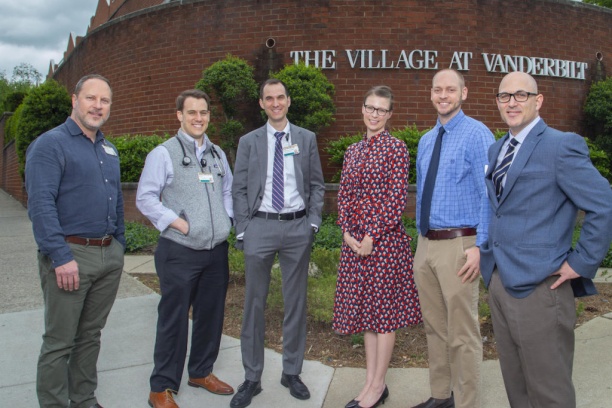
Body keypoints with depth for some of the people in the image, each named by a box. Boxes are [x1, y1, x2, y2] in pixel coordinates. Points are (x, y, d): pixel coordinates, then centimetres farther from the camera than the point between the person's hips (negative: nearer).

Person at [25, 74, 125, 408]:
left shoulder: (109, 150, 15)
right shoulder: (50, 145, -8)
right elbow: (40, 205, -17)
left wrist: (119, 245, 15)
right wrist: (61, 257, -22)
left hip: (110, 256, 7)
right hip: (70, 255, -7)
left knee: (91, 335, 17)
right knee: (59, 342, 4)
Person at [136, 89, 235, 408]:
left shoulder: (218, 154, 12)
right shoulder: (163, 153, -5)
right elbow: (145, 198, -8)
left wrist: (227, 218, 5)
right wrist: (178, 223, -14)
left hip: (216, 251, 6)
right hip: (180, 253, -5)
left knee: (211, 315, 15)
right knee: (174, 319, 2)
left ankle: (201, 372, 35)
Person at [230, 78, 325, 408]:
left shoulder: (306, 139, 8)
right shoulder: (248, 142, 6)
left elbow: (316, 185, 9)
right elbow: (239, 189, 4)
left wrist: (313, 221, -1)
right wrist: (242, 230, -3)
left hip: (298, 226, 1)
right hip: (261, 226, -1)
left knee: (296, 301, 9)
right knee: (254, 303, 5)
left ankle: (292, 372, 26)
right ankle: (251, 378, 18)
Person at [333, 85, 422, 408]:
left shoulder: (395, 148, -5)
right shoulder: (353, 150, 13)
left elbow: (397, 198, -11)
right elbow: (344, 194, 11)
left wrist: (373, 236, -14)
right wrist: (347, 232, -3)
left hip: (384, 237, -6)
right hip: (355, 239, 6)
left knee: (383, 310, 3)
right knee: (364, 308, 12)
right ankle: (370, 381, 25)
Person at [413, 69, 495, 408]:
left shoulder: (477, 135, -7)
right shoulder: (425, 140, 15)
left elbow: (489, 195, -12)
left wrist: (479, 247, -17)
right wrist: (422, 238, 17)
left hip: (458, 245, -7)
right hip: (425, 244, 8)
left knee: (462, 334, 1)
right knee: (434, 327, 17)